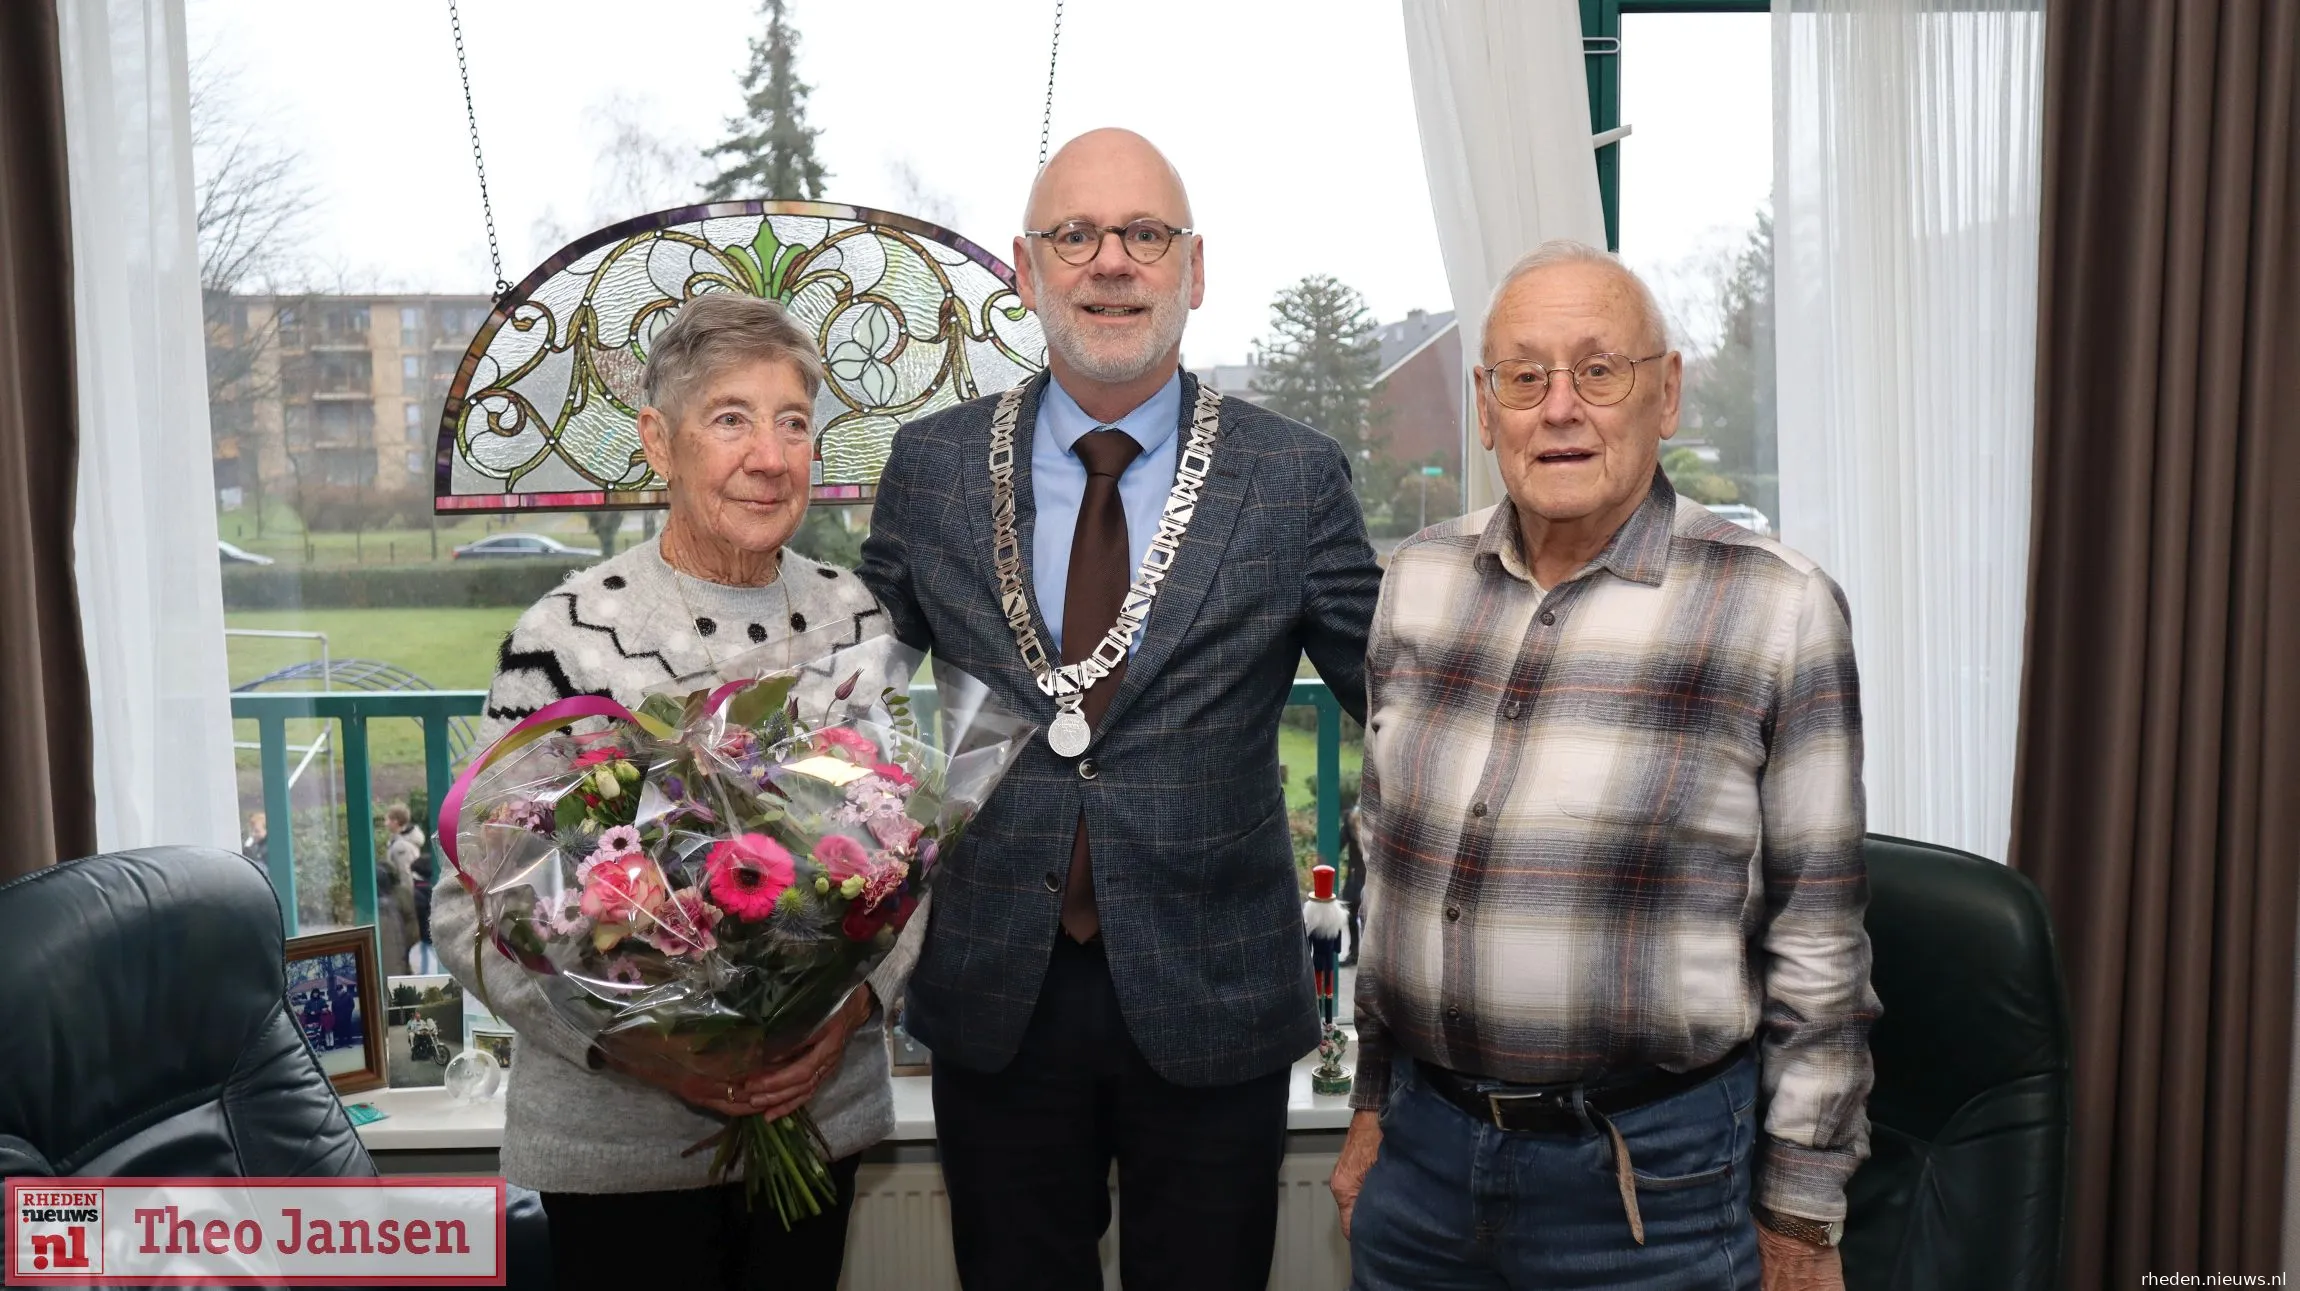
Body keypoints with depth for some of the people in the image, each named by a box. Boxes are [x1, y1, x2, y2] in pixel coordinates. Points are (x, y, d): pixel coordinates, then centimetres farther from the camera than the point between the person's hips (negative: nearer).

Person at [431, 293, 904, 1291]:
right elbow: (471, 909, -10)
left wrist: (856, 999, -11)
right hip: (619, 1138, -3)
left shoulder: (851, 615, -2)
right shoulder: (569, 636, -14)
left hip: (819, 1106, 4)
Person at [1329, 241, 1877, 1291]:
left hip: (1650, 1179, -3)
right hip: (1420, 1145, 4)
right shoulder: (1417, 582, 1)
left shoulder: (1778, 610, -11)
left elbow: (1816, 948, -7)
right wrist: (1372, 1110, 13)